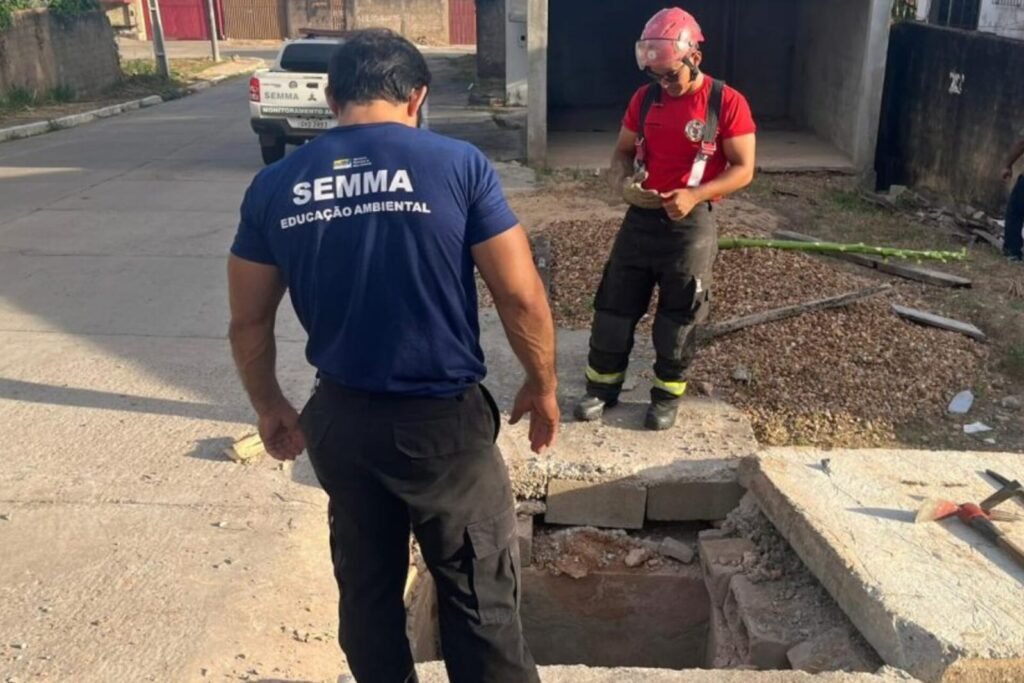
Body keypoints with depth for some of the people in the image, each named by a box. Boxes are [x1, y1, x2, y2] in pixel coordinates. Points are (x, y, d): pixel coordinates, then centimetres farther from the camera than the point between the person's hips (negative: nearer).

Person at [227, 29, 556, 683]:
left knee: (367, 588, 22)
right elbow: (521, 296, -10)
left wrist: (269, 405, 21)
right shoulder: (458, 163, -10)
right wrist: (543, 387, 6)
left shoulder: (274, 185, 0)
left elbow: (249, 320, 6)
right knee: (481, 595, 12)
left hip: (340, 419, 4)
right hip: (444, 418, -3)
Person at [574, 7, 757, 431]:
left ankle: (667, 395, 24)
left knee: (678, 316, 8)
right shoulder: (645, 99, 4)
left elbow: (743, 169, -10)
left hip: (692, 224, -4)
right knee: (614, 306, 8)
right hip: (641, 218, 4)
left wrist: (695, 195, -24)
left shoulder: (727, 103, -10)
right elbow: (623, 151, 12)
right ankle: (602, 386, 24)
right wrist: (623, 183, -11)